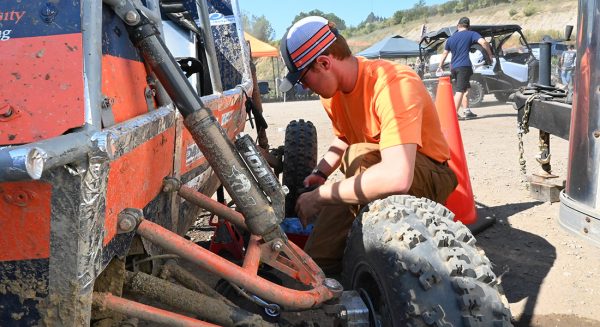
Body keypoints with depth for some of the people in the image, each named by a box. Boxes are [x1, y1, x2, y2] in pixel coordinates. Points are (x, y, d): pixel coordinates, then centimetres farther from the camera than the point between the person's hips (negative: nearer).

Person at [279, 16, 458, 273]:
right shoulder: (332, 88, -6)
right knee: (317, 260, -12)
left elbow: (396, 178, -44)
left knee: (358, 158, -37)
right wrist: (320, 174, -4)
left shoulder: (394, 84, -31)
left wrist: (320, 194, -35)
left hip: (427, 177, -6)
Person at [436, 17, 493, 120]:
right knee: (460, 90, -7)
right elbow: (483, 42, -13)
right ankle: (454, 113, -13)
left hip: (453, 67, 6)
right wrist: (490, 54, -2)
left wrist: (440, 66, 35)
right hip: (464, 66, -6)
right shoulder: (471, 34, 2)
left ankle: (466, 112, 20)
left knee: (465, 88, 19)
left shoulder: (450, 38, 17)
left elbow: (444, 53, 24)